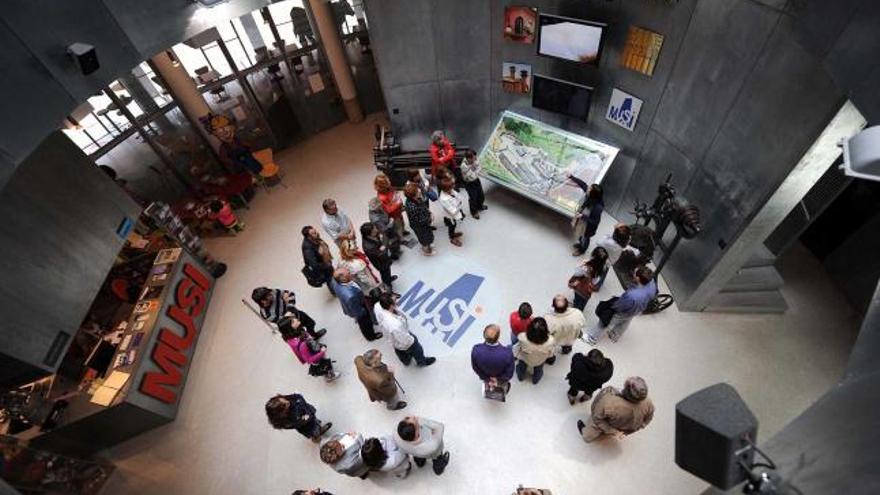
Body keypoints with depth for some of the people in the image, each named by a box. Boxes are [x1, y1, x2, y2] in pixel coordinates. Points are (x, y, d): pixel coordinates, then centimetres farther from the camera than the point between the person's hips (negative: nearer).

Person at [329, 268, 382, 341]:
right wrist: (365, 312, -8)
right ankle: (370, 336, 59)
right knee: (365, 324, 28)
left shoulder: (334, 280, -31)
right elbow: (358, 311, -30)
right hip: (359, 312, -6)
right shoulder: (350, 296, -50)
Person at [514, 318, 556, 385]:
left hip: (524, 358, 0)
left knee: (521, 366, 37)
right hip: (539, 361, 1)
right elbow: (550, 354, -19)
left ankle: (520, 376, 65)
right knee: (538, 369, 38)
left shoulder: (523, 337, -42)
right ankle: (536, 379, 66)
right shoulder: (550, 341, -41)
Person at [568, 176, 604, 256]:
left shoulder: (598, 207, -43)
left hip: (588, 225, -6)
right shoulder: (589, 196, -25)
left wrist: (583, 216, -36)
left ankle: (582, 250, 55)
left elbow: (595, 221, -32)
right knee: (580, 235, 34)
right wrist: (571, 177, -10)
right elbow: (583, 184, -10)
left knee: (585, 238, 25)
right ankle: (580, 244, 66)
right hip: (582, 221, 6)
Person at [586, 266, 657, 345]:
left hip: (623, 313, -6)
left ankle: (591, 339, 45)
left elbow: (619, 306, -28)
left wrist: (611, 305, -6)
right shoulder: (652, 283, -30)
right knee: (624, 324, 35)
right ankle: (614, 337, 64)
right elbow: (654, 295, -5)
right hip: (638, 311, 6)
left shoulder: (632, 295, -49)